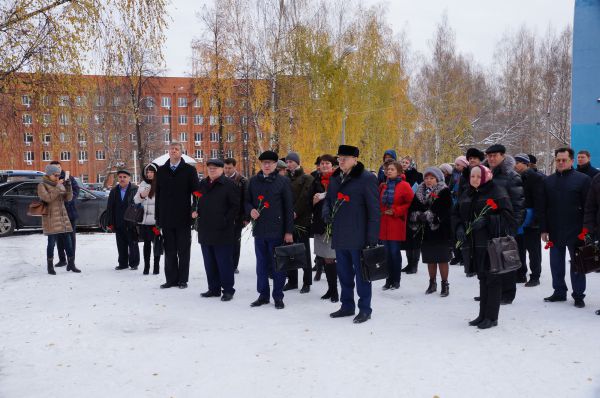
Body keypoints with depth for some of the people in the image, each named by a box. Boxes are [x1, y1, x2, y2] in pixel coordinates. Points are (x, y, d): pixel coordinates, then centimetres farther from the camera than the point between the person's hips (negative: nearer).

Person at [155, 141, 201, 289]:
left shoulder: (189, 170, 0)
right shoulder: (161, 170, 9)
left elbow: (196, 192, -2)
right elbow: (158, 194, 8)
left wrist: (195, 212, -7)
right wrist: (157, 216, 4)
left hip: (183, 217, -3)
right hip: (166, 218, 3)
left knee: (183, 251, 5)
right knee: (169, 251, 8)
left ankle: (182, 279, 14)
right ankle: (171, 279, 16)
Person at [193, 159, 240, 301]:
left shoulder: (229, 184, -5)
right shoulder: (202, 184, 15)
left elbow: (236, 206, -8)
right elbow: (196, 202, 27)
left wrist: (226, 221, -13)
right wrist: (195, 211, 8)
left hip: (222, 231, -7)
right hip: (205, 231, 7)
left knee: (224, 262, -2)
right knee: (209, 262, 12)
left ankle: (228, 290, 7)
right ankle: (213, 288, 22)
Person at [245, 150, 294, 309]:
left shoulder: (283, 181, -3)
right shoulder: (253, 181, 9)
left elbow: (289, 207, -4)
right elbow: (247, 201, 17)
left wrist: (289, 231, -8)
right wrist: (251, 210, -7)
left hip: (277, 230, -4)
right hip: (259, 230, 4)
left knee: (278, 265, 4)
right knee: (261, 265, 11)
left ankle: (278, 296, 15)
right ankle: (263, 295, 23)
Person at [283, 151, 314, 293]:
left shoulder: (307, 178, -1)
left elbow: (305, 197, -11)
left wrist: (295, 212, -17)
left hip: (302, 220, -5)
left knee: (304, 252, 1)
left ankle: (306, 282, 8)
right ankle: (292, 280, 18)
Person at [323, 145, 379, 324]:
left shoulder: (367, 178, -11)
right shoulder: (334, 178, 10)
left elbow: (374, 209, -12)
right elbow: (328, 199, 25)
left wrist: (372, 237, -15)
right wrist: (326, 210, 1)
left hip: (358, 237, -7)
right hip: (339, 236, 7)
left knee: (361, 273, 3)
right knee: (344, 273, 16)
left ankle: (365, 309, 14)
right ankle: (347, 306, 29)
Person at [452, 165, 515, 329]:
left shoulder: (497, 192, -7)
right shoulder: (466, 195, 14)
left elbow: (507, 216, -13)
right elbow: (456, 214, 18)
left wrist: (486, 221, -23)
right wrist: (459, 228, -1)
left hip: (492, 243, -7)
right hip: (474, 244, 7)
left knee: (492, 279, -1)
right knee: (482, 279, 14)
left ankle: (491, 317, 7)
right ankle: (483, 315, 23)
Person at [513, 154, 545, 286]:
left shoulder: (536, 178, -10)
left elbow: (539, 200, -15)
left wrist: (537, 219, -21)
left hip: (531, 221, -7)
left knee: (533, 250, 2)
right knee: (519, 249, 12)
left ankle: (535, 277, 10)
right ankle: (520, 275, 22)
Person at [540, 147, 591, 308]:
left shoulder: (582, 179, -4)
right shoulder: (548, 181, 7)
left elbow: (588, 206, -5)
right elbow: (544, 207, 8)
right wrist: (544, 229, 3)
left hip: (575, 231, -4)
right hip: (555, 231, 4)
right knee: (556, 263, 10)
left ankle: (578, 295, 14)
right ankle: (559, 292, 23)